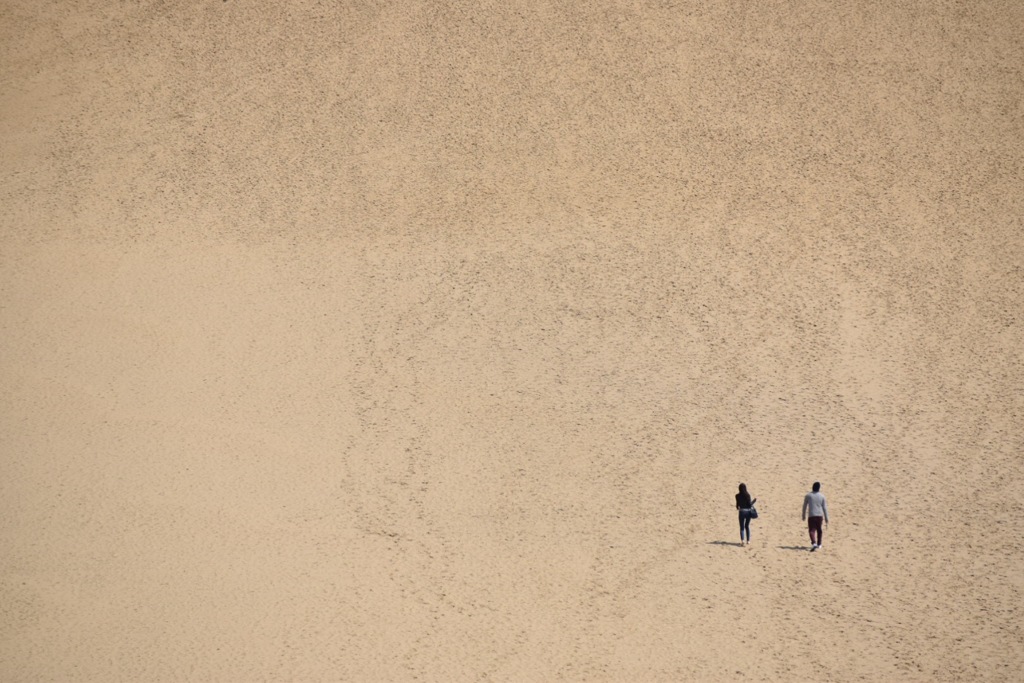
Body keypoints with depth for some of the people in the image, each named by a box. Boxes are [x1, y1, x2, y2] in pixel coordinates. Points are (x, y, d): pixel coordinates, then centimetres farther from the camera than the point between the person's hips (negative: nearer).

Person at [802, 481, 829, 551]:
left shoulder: (808, 496, 0)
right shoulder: (822, 496, 2)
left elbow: (805, 506, 8)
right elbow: (825, 508, 4)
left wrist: (803, 515, 21)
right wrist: (826, 519, 9)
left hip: (812, 515, -2)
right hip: (820, 515, 2)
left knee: (812, 530, -4)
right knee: (819, 529, 19)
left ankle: (814, 543, -26)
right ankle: (819, 544, 28)